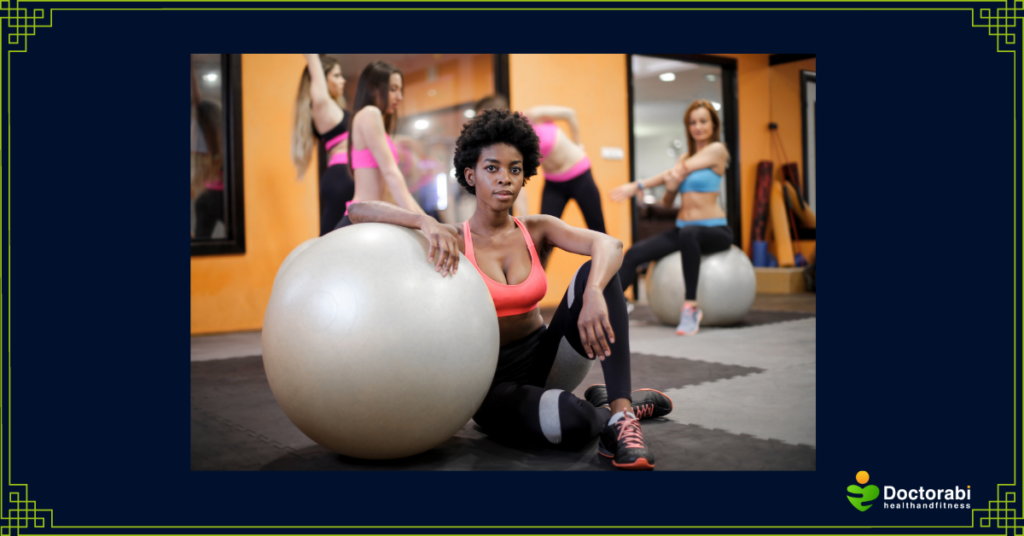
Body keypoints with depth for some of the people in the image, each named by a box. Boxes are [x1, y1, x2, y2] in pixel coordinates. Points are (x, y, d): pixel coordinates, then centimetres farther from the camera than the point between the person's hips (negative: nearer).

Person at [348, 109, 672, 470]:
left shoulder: (536, 231, -1)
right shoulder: (452, 242, -10)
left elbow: (609, 244, -20)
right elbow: (357, 212, -19)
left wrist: (594, 295, -41)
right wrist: (425, 222, -36)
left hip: (544, 356, 4)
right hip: (496, 382, -4)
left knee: (595, 272, -21)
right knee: (570, 422, -37)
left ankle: (620, 411, -23)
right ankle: (622, 403, -3)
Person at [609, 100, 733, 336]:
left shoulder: (717, 150, -2)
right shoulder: (685, 157, 16)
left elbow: (678, 171, -11)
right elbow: (667, 203, 10)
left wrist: (637, 186, -11)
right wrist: (670, 188, -14)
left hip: (715, 230, -6)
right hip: (683, 228, 6)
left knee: (688, 234, -41)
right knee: (634, 253, -14)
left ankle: (691, 306, -35)